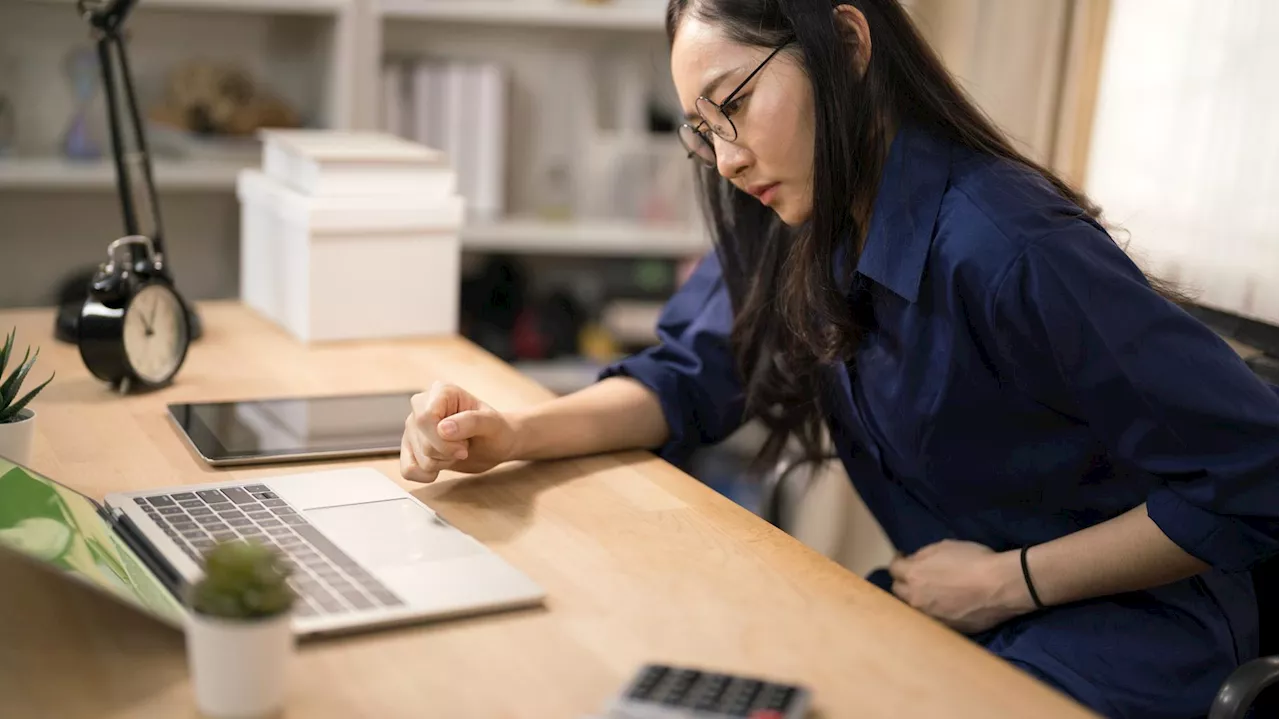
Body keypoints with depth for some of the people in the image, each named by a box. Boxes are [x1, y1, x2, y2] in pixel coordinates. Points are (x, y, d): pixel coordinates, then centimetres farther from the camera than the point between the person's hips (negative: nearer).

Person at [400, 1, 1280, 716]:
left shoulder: (1005, 249, -28)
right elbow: (689, 379, 1)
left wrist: (1009, 580, -19)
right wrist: (511, 434, -16)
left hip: (1121, 622, -6)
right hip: (946, 604, 6)